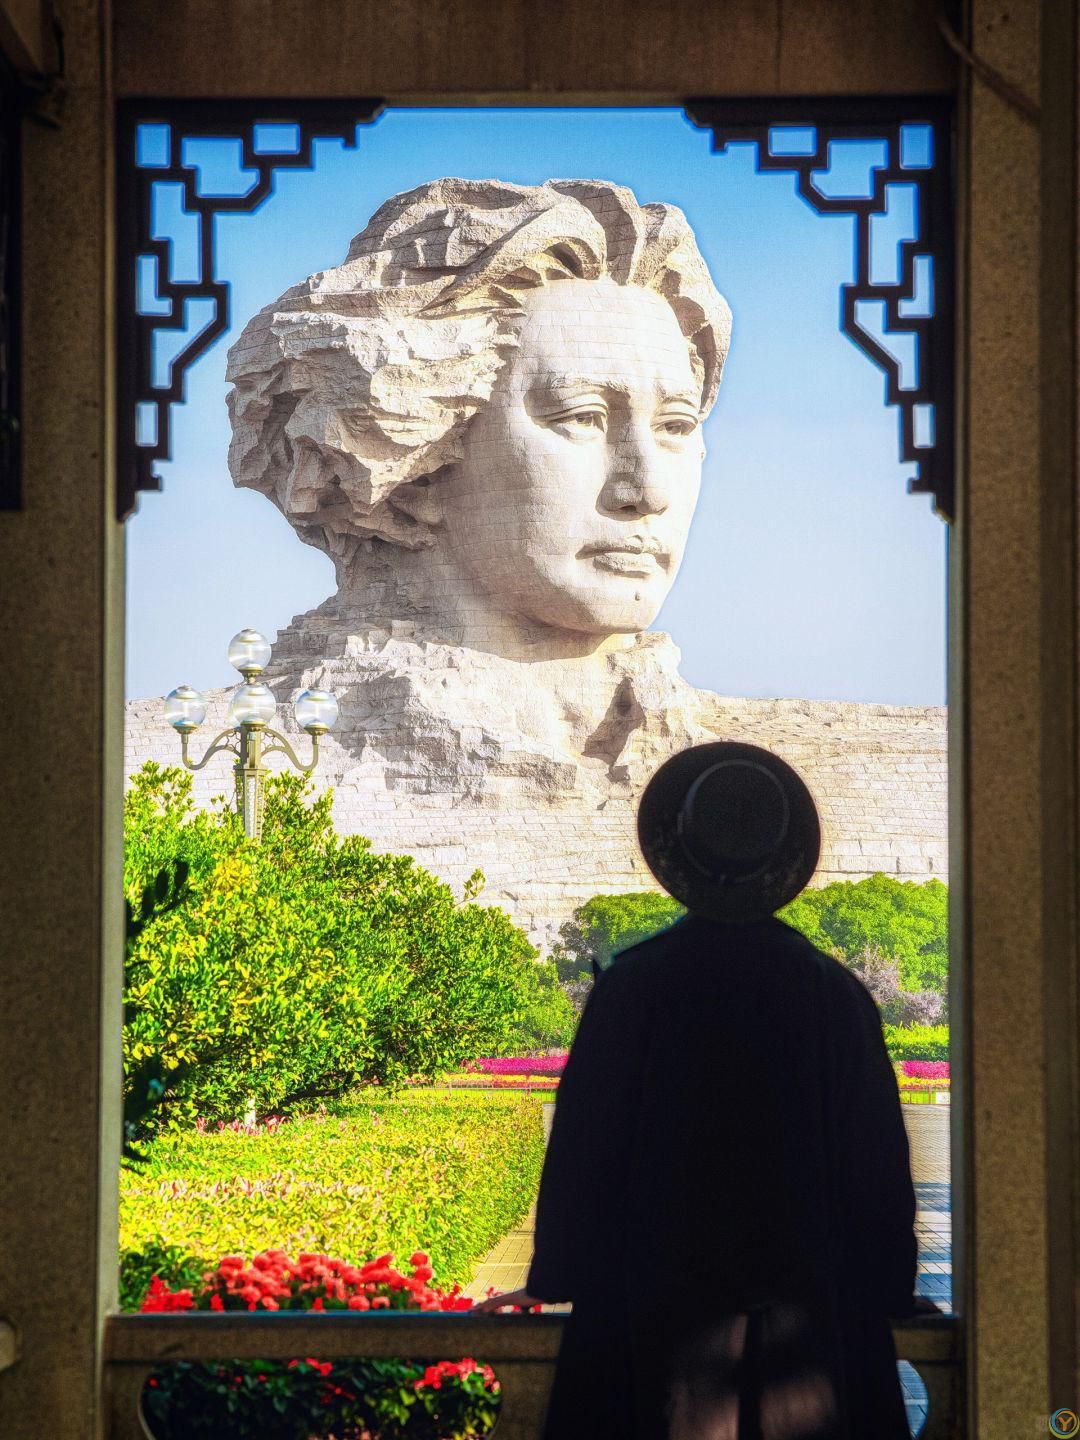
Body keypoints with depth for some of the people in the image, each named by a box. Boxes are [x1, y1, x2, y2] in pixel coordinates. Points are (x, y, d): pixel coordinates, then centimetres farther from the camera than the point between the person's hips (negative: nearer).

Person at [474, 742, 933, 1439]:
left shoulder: (632, 985, -6)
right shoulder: (834, 992, -3)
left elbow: (582, 1142, -2)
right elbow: (879, 1154, 0)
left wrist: (553, 1279, 8)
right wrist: (890, 1292, 10)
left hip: (659, 1303, 0)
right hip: (809, 1304, 1)